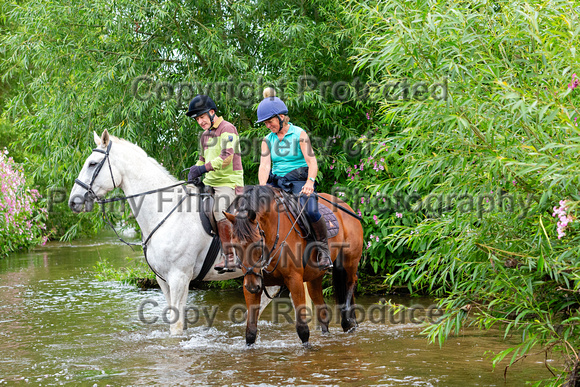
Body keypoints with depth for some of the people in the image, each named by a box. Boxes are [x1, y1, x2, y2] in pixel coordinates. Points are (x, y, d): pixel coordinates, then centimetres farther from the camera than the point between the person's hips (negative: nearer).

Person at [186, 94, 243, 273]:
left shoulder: (227, 129, -7)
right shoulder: (205, 135, 20)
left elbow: (227, 156, -19)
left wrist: (204, 168, -25)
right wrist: (194, 172, 10)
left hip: (228, 182, -9)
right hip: (210, 183, 9)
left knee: (220, 213, -25)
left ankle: (229, 258, -21)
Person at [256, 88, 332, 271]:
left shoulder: (299, 134, -2)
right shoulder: (268, 140, 11)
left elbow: (312, 162, -10)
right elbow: (264, 166, 0)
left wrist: (310, 182, -30)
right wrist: (263, 188, -18)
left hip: (299, 181, -5)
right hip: (276, 182, 5)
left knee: (311, 211, -31)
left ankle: (323, 250, -14)